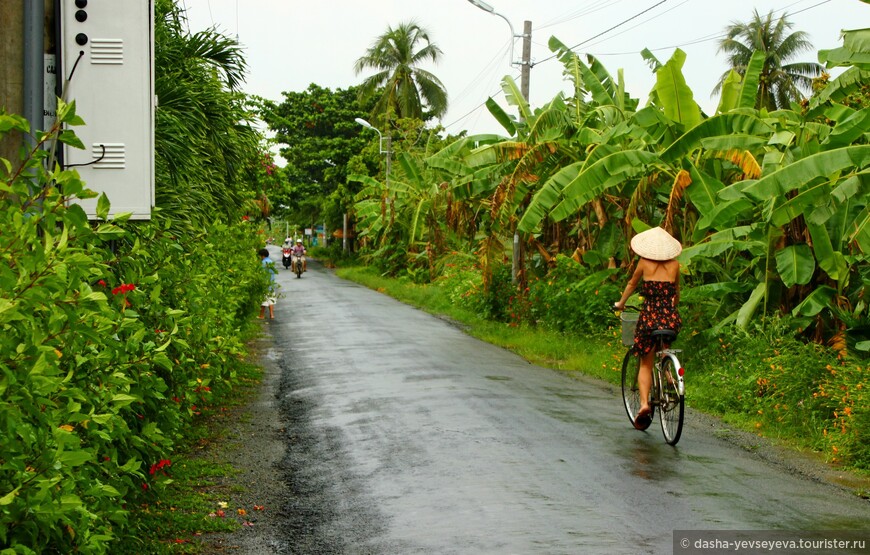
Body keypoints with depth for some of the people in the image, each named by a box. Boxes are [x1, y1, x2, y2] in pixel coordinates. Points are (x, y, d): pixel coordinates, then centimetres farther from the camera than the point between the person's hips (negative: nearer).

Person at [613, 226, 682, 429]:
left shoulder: (644, 263, 0)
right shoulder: (674, 264, 5)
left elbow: (631, 284, 16)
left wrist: (620, 304, 33)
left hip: (649, 315, -2)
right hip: (670, 317, 2)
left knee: (645, 364, 8)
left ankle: (644, 403, -8)